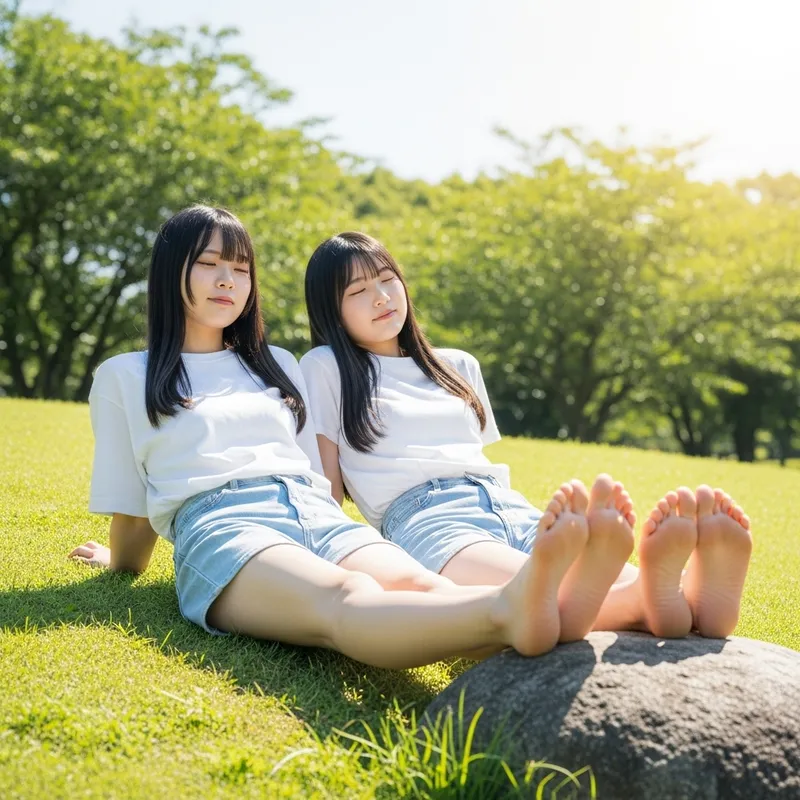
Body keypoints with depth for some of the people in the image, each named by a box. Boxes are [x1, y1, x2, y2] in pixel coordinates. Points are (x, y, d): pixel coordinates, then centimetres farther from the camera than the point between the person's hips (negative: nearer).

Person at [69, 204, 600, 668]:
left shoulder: (278, 365, 31)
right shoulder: (125, 377, 19)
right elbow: (133, 515, 24)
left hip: (318, 516, 5)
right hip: (219, 524, -4)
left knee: (420, 585, -33)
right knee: (345, 600, -39)